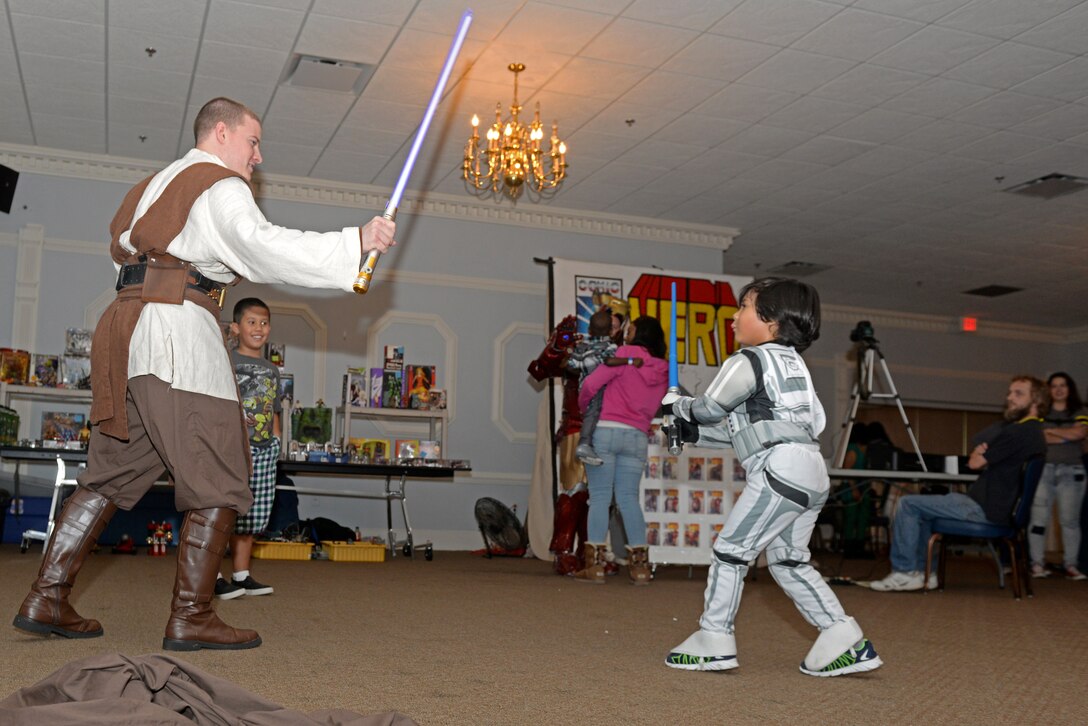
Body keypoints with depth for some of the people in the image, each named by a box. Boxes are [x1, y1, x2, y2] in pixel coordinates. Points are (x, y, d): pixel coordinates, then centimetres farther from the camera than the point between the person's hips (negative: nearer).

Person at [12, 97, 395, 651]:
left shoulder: (156, 184, 28)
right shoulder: (220, 186, -1)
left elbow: (122, 247, 25)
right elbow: (262, 245, -18)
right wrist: (355, 242, -23)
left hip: (126, 334, 9)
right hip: (178, 334, -9)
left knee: (110, 475, 13)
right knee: (219, 486, -5)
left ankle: (46, 599, 12)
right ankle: (190, 616, -6)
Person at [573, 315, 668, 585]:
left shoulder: (625, 354, -2)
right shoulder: (663, 371, 12)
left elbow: (591, 384, -8)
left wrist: (581, 407, 9)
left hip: (605, 429, -4)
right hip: (637, 436, 4)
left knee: (599, 497, -2)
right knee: (628, 498, 9)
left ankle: (595, 565, -3)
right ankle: (640, 565, 6)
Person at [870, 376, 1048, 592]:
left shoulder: (1020, 432, -18)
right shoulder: (1033, 432, 15)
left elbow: (975, 462, -14)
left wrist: (980, 454, 6)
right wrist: (981, 454, -1)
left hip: (985, 511, -11)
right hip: (997, 509, 11)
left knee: (908, 504, -9)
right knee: (922, 507, 24)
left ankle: (904, 573, -4)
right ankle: (925, 573, 21)